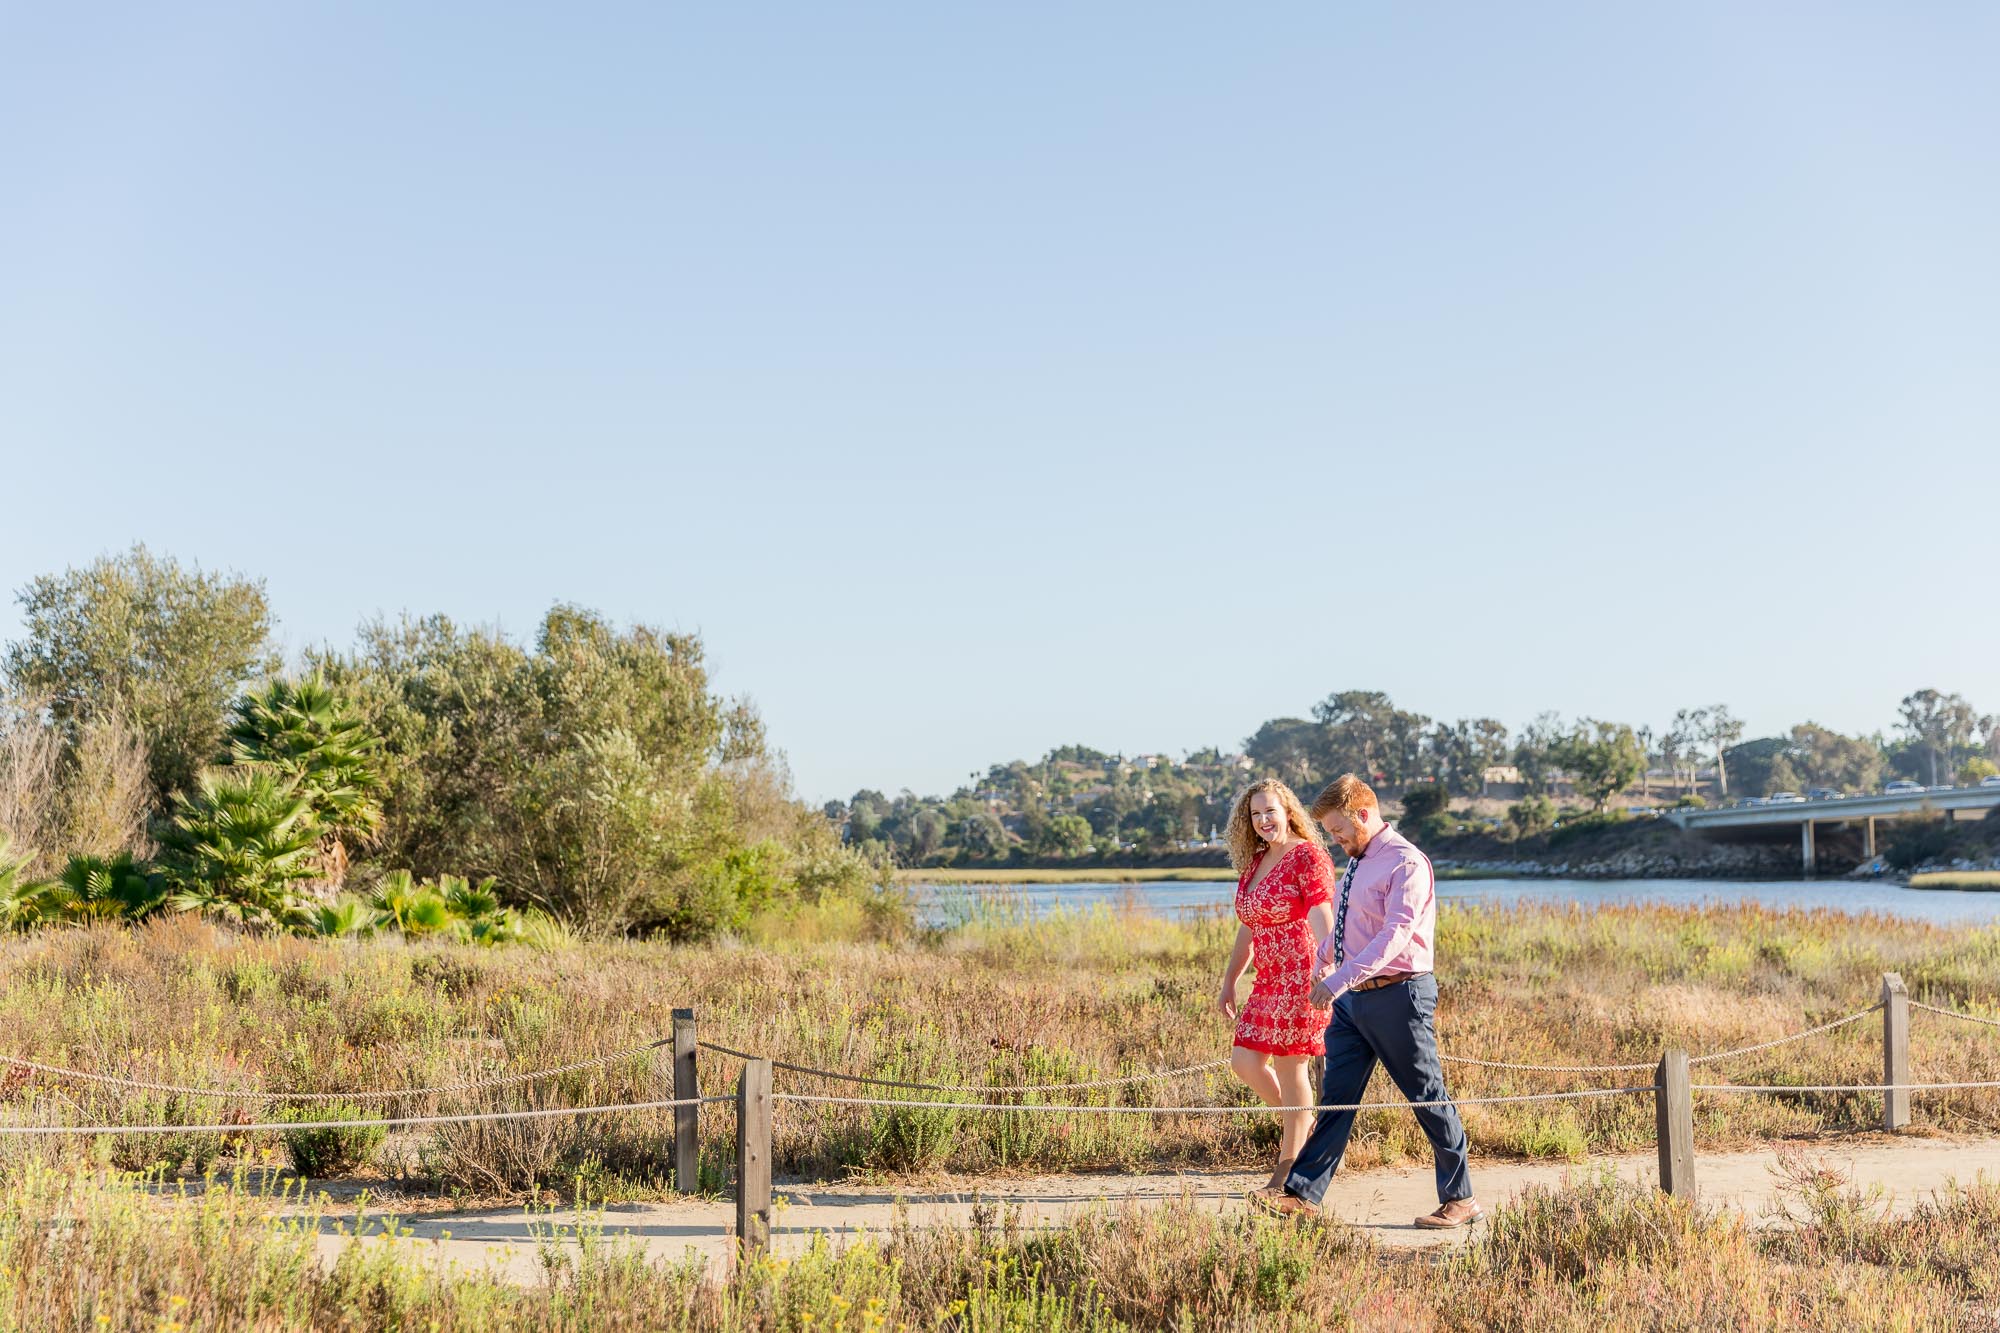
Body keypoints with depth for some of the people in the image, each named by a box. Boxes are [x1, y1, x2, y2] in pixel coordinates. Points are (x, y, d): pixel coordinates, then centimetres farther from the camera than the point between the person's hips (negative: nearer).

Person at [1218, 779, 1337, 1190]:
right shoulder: (1253, 863, 15)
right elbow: (1248, 927, 21)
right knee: (1244, 1060, 5)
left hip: (1301, 974, -8)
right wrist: (1230, 981, 21)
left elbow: (1321, 915, -21)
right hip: (1269, 978, 8)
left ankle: (1290, 1165, 7)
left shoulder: (1307, 856, -9)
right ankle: (1298, 1123, 27)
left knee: (1290, 1065, -3)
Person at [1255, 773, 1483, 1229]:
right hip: (1352, 1000, 8)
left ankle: (1459, 1199, 12)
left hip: (1397, 994, -8)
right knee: (1336, 1095, 5)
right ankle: (1302, 1193, 5)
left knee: (1429, 1098, 2)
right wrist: (1321, 965, 41)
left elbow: (1396, 932, -25)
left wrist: (1341, 978, -32)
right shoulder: (1357, 864, 14)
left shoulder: (1406, 863, -14)